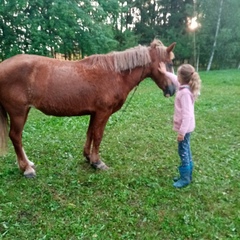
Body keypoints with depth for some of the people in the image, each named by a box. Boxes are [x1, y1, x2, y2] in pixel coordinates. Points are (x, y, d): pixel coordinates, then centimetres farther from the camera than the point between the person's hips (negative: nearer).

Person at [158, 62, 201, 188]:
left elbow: (187, 114, -27)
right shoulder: (185, 87, 3)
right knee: (186, 150, 18)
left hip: (184, 127, -10)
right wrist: (166, 72, 33)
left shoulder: (185, 93, -25)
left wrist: (182, 132, -25)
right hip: (186, 126, 10)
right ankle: (187, 175, 31)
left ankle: (185, 178, 15)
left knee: (183, 151, 2)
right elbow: (176, 80, 28)